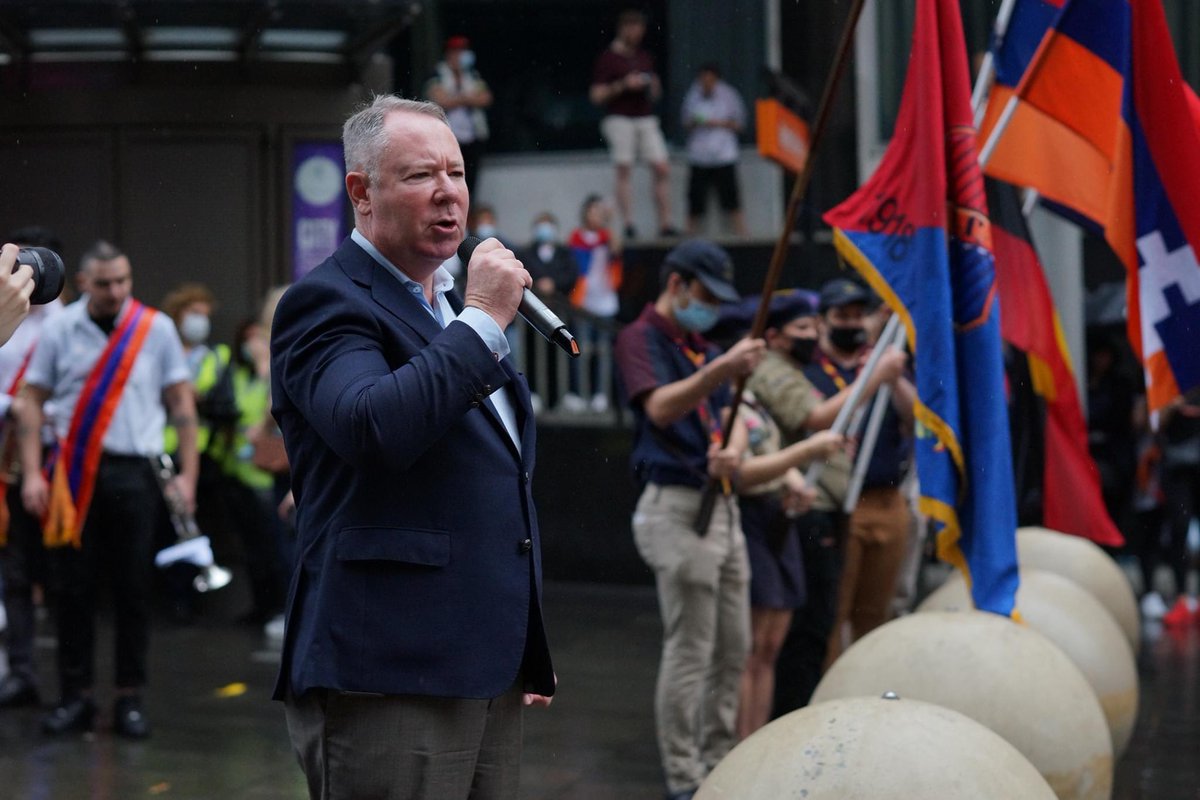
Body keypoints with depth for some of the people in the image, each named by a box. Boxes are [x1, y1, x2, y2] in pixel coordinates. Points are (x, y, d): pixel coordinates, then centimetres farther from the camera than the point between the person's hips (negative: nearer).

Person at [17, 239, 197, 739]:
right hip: (74, 473, 1)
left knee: (133, 590, 2)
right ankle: (76, 697, 10)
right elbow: (33, 401, 6)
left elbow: (182, 404, 6)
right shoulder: (60, 330, 4)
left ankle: (130, 699, 10)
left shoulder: (156, 329, 4)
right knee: (72, 588, 2)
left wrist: (187, 475, 0)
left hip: (134, 473, 0)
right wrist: (32, 473, -2)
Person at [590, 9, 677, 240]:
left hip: (646, 118, 5)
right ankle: (628, 225, -5)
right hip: (619, 118, -5)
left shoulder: (645, 58, 17)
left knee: (663, 169, -4)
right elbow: (596, 95, -5)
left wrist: (653, 87, 2)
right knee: (624, 171, -5)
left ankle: (665, 223, -1)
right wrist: (623, 85, -14)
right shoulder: (608, 58, 0)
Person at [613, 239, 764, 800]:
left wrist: (732, 449, -10)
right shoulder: (641, 338, -7)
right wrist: (722, 369, -42)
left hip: (721, 505, 9)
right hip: (676, 506, -9)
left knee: (733, 648, 12)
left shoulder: (703, 348, 20)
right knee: (689, 650, -8)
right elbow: (660, 408, -25)